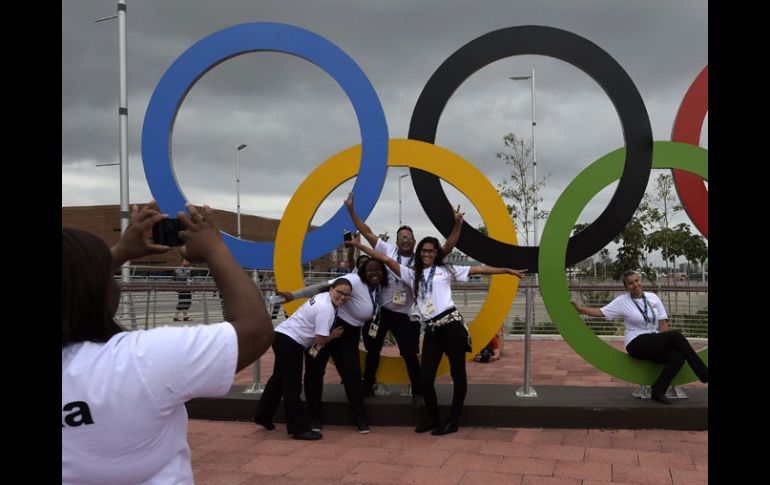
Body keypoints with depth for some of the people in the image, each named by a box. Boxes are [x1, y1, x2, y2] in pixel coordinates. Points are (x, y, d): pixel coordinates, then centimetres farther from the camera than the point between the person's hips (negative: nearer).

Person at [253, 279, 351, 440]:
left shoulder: (323, 297, 6)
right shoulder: (326, 309, -23)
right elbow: (321, 340, -22)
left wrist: (314, 341, 12)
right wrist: (333, 335, -4)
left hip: (282, 336, 10)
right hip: (290, 342, -10)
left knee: (279, 378, 23)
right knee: (292, 386, -4)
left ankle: (263, 415, 37)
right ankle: (299, 428, 2)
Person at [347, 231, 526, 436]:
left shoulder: (445, 270, 10)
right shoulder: (412, 274, 16)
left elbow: (478, 269, 8)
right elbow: (386, 260, 9)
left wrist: (508, 271, 6)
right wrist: (359, 246, 4)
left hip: (451, 324, -3)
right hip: (431, 331, 3)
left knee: (458, 374, 3)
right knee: (425, 379, -1)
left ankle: (453, 421, 13)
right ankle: (433, 418, 21)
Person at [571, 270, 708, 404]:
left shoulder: (653, 297, 9)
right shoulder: (622, 301, 0)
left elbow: (663, 323, 7)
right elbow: (601, 312, -3)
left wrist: (666, 342, -5)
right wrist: (580, 308, -15)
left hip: (656, 346, 5)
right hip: (637, 345, -5)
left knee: (677, 357, -28)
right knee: (676, 335, -25)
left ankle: (658, 391, -13)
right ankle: (704, 374, -16)